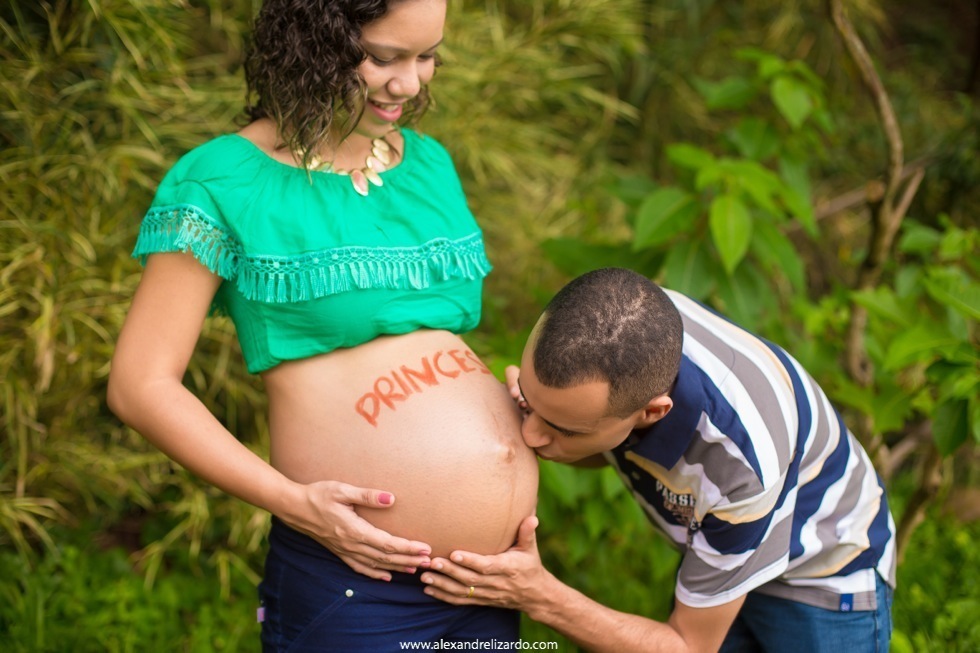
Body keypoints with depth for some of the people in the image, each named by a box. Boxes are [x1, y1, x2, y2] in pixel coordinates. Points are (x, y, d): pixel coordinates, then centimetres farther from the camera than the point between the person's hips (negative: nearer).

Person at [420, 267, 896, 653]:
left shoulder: (741, 459, -41)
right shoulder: (599, 327, -26)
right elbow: (605, 450, -1)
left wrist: (539, 597, -35)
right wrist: (533, 411, -23)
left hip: (824, 579, -5)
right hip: (717, 553, 5)